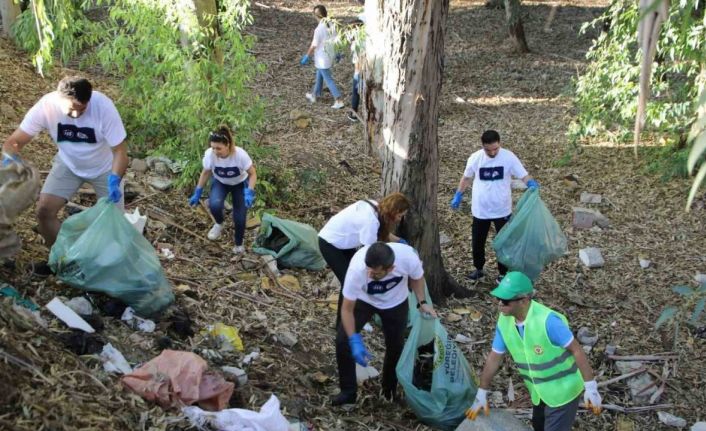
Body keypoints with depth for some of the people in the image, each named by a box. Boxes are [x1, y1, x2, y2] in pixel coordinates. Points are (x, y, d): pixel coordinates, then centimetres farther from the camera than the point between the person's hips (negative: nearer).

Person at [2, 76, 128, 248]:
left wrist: (115, 180, -45)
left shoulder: (103, 107, -34)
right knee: (44, 211, -10)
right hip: (68, 164, 2)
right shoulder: (46, 106, -29)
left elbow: (120, 150, -27)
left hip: (104, 167, -2)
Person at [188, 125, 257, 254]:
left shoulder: (240, 154, -35)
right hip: (220, 183, 1)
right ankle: (219, 224, 5)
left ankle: (239, 245, 23)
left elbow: (252, 174, -21)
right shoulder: (209, 154, -29)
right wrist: (197, 193, -6)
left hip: (240, 184, -1)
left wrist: (249, 193, -35)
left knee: (239, 218, -8)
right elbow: (205, 173, -9)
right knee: (214, 205, -30)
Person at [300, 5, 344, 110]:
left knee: (328, 79, 0)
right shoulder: (331, 25, -4)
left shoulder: (319, 29, -26)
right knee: (319, 76, 24)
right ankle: (314, 95, 39)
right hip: (329, 56, 8)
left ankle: (339, 101, 0)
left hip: (322, 59, -8)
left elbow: (314, 45, -20)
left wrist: (307, 57, -8)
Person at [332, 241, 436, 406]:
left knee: (395, 346, 8)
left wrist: (422, 303, -17)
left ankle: (389, 390, 36)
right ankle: (348, 391, 8)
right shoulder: (357, 269, -43)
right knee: (343, 341, -11)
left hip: (396, 303, 1)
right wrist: (355, 341, -34)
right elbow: (347, 309, -28)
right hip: (363, 300, -1)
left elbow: (416, 277, -10)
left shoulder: (408, 257, -39)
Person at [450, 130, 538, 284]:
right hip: (480, 210, 2)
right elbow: (466, 177, 8)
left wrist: (531, 183, -36)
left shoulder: (509, 157, -15)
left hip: (502, 210, -2)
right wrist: (458, 195, 12)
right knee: (477, 242, 15)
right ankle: (479, 269, 37)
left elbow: (523, 175, -14)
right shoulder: (475, 158, -10)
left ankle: (502, 273, 28)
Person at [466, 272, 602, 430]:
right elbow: (494, 358, 1)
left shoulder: (547, 320, -32)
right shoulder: (504, 322, -11)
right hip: (539, 392, 7)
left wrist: (590, 388, -21)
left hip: (563, 391, -7)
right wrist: (481, 394, 5)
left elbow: (576, 350, -24)